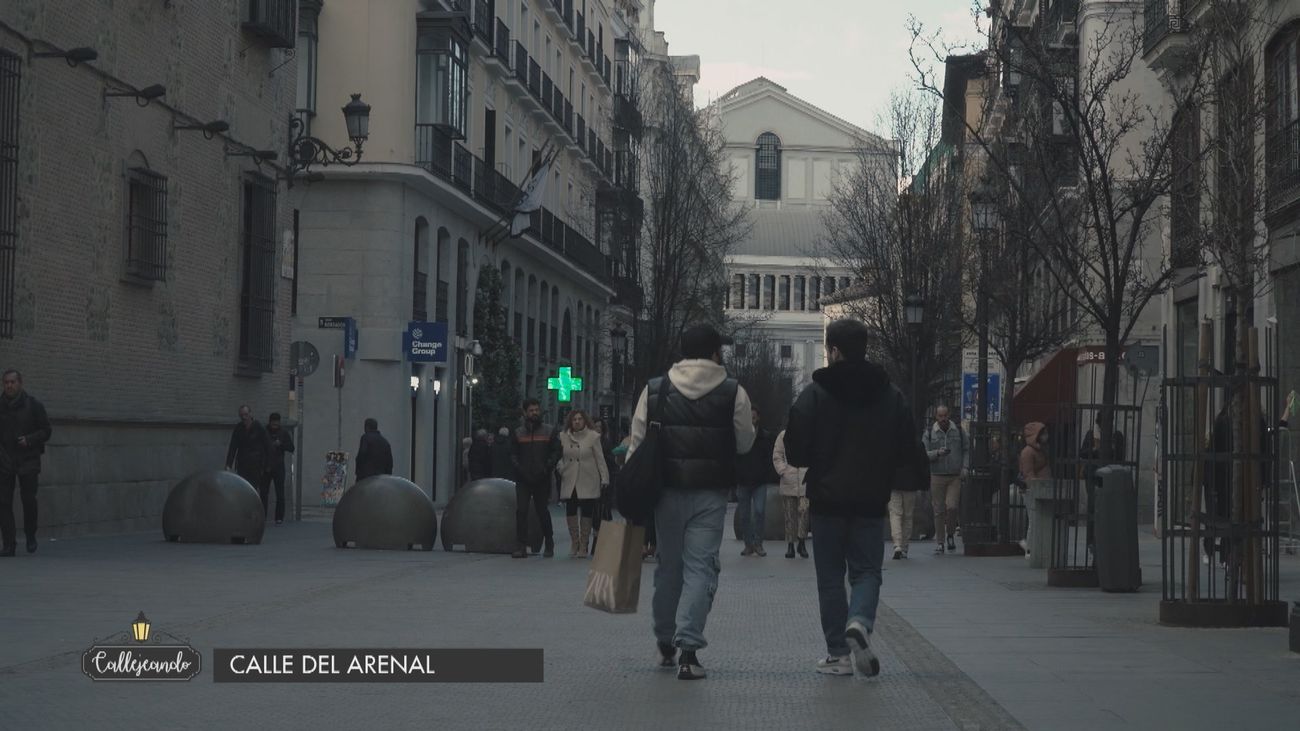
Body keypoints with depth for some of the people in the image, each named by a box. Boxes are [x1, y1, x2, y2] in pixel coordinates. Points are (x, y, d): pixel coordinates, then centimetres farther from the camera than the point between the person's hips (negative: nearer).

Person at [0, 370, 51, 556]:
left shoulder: (33, 405, 0)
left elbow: (46, 431, 3)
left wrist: (29, 439, -13)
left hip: (28, 460, -2)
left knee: (28, 499, -6)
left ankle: (30, 536, 19)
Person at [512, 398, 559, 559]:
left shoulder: (549, 432, 6)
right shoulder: (518, 433, 9)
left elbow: (556, 452, 3)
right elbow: (513, 455, 9)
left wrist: (547, 468, -11)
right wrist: (519, 469, -8)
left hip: (542, 479, -1)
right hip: (523, 479, 1)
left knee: (542, 511, 6)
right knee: (521, 511, -8)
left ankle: (549, 545, 19)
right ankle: (520, 547, -8)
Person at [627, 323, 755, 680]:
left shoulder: (654, 390, 3)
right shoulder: (733, 392, -2)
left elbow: (636, 444, 2)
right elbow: (745, 443, 3)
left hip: (666, 491, 2)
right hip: (710, 494, -2)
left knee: (668, 567, 15)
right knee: (700, 567, -1)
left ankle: (665, 645, 27)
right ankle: (688, 649, -12)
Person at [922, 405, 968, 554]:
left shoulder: (958, 431, 8)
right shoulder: (929, 433, 4)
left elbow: (966, 450, 14)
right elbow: (924, 454, -1)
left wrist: (964, 467, 1)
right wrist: (937, 453, -18)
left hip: (955, 476, 0)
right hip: (937, 476, 0)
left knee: (952, 506, -13)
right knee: (939, 510, 0)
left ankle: (950, 535, 11)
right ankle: (939, 543, 8)